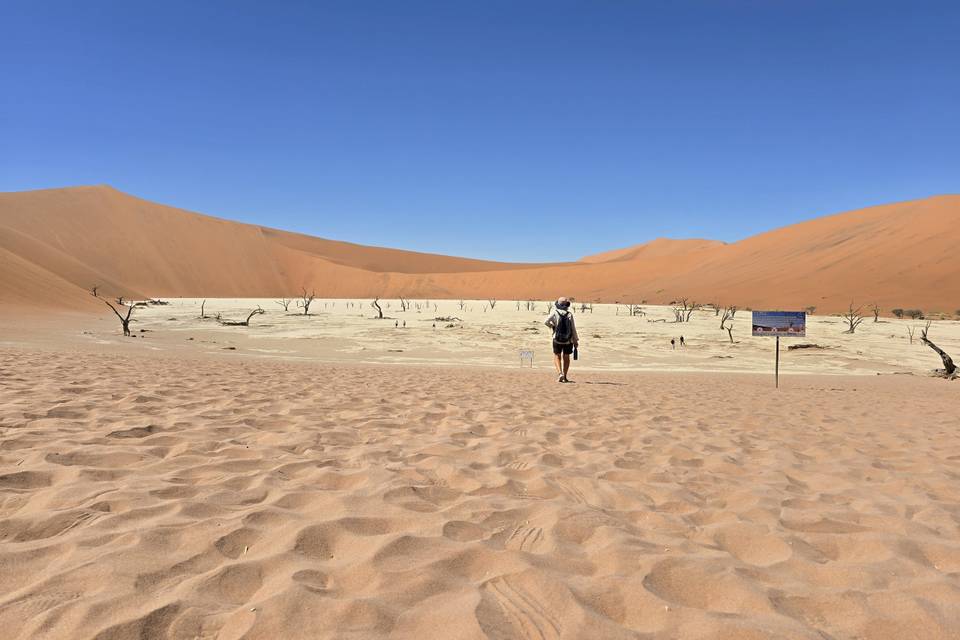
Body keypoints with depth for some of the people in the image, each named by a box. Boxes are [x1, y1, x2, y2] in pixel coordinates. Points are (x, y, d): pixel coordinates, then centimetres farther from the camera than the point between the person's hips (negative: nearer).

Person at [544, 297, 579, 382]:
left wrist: (552, 326, 3)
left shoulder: (554, 313, -6)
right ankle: (564, 377, 17)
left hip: (557, 339, -1)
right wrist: (576, 341, 3)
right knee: (566, 357, 16)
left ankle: (560, 373, -9)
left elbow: (546, 322, -18)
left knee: (557, 357, 12)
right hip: (568, 340, 1)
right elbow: (573, 329, -4)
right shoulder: (570, 315, -4)